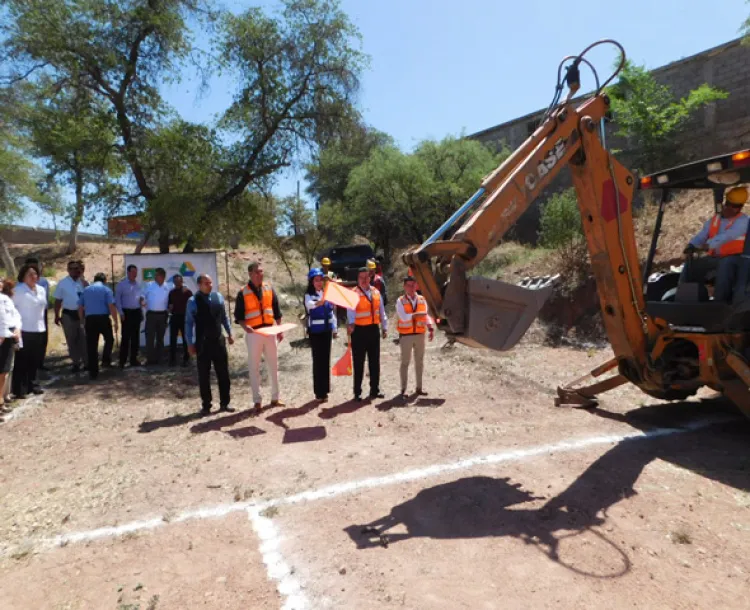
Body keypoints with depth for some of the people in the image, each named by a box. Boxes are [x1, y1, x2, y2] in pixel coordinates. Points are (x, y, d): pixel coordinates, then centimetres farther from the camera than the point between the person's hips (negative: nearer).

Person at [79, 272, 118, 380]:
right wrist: (116, 322, -5)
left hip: (89, 319, 3)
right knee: (109, 339, 21)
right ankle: (106, 360, 9)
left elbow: (80, 308, 14)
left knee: (92, 346, 5)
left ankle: (93, 372, 8)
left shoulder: (85, 290, 16)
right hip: (103, 318, -3)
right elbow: (111, 306, -7)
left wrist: (83, 321, 22)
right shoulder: (106, 289, 3)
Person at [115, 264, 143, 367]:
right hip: (127, 312, -5)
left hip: (137, 312, 5)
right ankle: (122, 361, 1)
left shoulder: (138, 284, 9)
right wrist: (121, 313, -10)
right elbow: (117, 299, -5)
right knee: (125, 337, -6)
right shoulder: (121, 284, -5)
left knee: (135, 337, 9)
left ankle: (134, 359, 17)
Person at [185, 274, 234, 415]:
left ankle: (224, 403, 19)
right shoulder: (193, 301, -8)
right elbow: (189, 323, -5)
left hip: (218, 340, 3)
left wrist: (229, 333, 9)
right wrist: (190, 343, -8)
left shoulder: (218, 297, 2)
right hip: (202, 342, -3)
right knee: (204, 375, 6)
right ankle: (206, 405, 18)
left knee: (223, 373, 7)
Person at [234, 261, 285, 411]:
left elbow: (277, 311, 10)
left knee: (273, 365, 9)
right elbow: (238, 315, -4)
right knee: (254, 367, 3)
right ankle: (256, 400, 12)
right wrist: (245, 326, -22)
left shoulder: (269, 290, 7)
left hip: (270, 332, 3)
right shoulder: (243, 293, -4)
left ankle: (275, 398, 20)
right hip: (253, 333, -3)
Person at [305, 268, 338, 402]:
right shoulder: (309, 295, -8)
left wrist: (335, 329, 10)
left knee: (326, 360, 11)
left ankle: (325, 391, 22)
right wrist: (320, 302, -50)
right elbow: (310, 305, -32)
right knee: (317, 361, -2)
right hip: (315, 332, -5)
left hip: (327, 330, 5)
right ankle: (319, 392, 5)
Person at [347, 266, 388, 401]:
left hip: (374, 329, 5)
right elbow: (351, 310, -23)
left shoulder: (376, 292, 10)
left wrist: (385, 327, 14)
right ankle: (357, 392, 10)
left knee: (375, 361, 12)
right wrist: (351, 324, -40)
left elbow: (382, 311, 16)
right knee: (358, 362, 1)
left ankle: (375, 390, 23)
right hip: (359, 330, -5)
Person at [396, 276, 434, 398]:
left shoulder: (422, 300, 7)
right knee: (405, 362, 2)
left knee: (419, 361, 11)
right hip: (406, 335, -4)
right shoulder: (400, 301, -4)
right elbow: (403, 317, -17)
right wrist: (417, 314, -21)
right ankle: (403, 389, 8)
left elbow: (426, 316, 5)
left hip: (420, 334, 4)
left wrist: (431, 328, -9)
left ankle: (419, 388, 22)